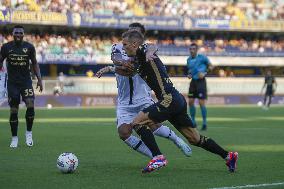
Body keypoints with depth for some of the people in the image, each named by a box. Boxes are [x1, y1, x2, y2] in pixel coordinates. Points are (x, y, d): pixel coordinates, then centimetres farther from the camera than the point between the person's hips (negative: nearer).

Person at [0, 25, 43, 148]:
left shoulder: (29, 47, 0)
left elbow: (34, 63, 9)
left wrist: (39, 79, 2)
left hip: (26, 81, 0)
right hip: (12, 82, 0)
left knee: (30, 106, -16)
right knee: (13, 111, 0)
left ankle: (29, 133, 3)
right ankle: (14, 138, 11)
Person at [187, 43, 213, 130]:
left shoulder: (202, 57, -8)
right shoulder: (189, 59, 10)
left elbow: (211, 66, -4)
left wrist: (204, 73, -19)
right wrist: (189, 75, 2)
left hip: (201, 81, -6)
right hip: (193, 81, 6)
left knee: (201, 103, -9)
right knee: (190, 102, 4)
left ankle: (204, 123, 0)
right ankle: (193, 121, 18)